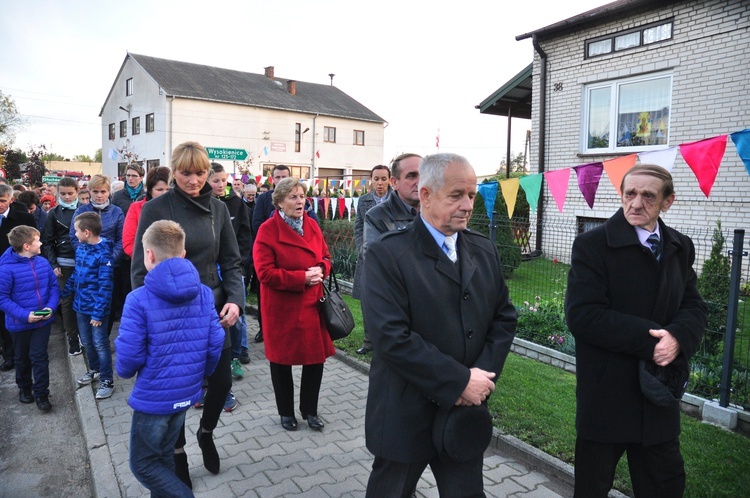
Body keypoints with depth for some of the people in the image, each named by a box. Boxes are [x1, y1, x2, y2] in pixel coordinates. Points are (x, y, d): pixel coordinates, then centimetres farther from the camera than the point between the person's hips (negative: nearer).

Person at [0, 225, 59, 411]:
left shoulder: (43, 262, -6)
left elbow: (54, 286, 2)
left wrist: (51, 306, -13)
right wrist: (24, 315, -22)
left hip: (43, 320, 2)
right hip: (20, 323, -2)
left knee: (39, 357, 6)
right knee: (22, 358, 19)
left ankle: (41, 393, 18)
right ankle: (24, 388, 40)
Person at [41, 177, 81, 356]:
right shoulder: (54, 213, 4)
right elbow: (47, 241, 4)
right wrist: (53, 264, -5)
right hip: (64, 263, 1)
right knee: (67, 301, 3)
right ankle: (72, 338, 13)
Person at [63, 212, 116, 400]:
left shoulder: (103, 254, -21)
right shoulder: (81, 248, 3)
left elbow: (105, 286, -21)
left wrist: (98, 313, -21)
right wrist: (64, 293, 21)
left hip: (96, 308, -7)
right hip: (81, 305, 8)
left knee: (100, 344, 3)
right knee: (86, 342, 20)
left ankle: (107, 380, 17)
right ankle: (94, 370, 40)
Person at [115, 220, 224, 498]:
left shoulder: (139, 299, -20)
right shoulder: (204, 294, -6)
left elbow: (129, 354, -18)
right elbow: (215, 345, -4)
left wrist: (124, 371, 6)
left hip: (153, 397, -5)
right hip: (186, 393, 5)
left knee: (143, 465, 14)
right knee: (164, 457, 24)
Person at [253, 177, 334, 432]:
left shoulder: (312, 225, 5)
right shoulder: (267, 231, -12)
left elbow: (326, 258, 12)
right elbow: (266, 273, -17)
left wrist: (321, 269, -11)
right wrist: (302, 278, -21)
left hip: (312, 305, 5)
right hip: (282, 309, -4)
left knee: (316, 357, 9)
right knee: (282, 359, 11)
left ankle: (310, 410, 30)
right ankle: (286, 412, 32)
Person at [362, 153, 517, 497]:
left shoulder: (484, 251, 5)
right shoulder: (386, 254, -15)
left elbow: (504, 317, 7)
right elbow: (392, 337, -23)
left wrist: (484, 375, -8)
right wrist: (460, 382, -19)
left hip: (467, 413, 5)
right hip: (405, 417, -4)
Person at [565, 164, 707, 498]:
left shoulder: (681, 248, 6)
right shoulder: (592, 245, -12)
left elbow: (694, 308, 4)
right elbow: (581, 316, -20)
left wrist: (678, 337, -18)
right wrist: (650, 338, -23)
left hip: (660, 395, 5)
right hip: (605, 396, -5)